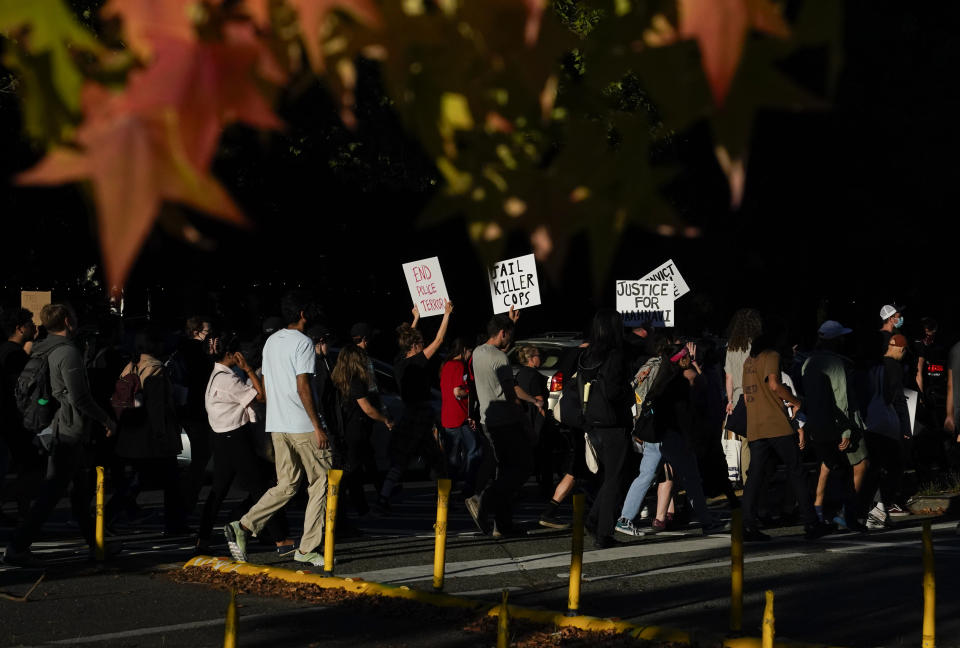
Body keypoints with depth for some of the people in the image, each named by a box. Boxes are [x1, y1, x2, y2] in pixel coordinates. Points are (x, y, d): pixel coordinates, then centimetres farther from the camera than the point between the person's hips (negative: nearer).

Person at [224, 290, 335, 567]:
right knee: (320, 483, 3)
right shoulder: (302, 342, -11)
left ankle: (243, 527, -5)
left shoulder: (271, 342, 15)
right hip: (303, 427, -8)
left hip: (277, 426, 8)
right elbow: (302, 387, -17)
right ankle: (307, 548, 2)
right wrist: (318, 427, -16)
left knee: (286, 485, 11)